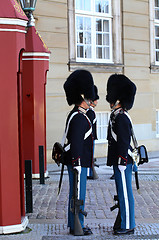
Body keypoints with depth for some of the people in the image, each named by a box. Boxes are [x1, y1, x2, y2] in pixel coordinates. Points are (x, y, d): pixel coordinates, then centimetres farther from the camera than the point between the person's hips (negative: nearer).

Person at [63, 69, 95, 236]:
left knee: (76, 193, 15)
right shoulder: (79, 117, -18)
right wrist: (77, 165, -23)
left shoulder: (76, 115, 15)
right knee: (78, 194, -3)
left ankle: (74, 224, 23)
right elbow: (76, 142, -23)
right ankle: (77, 227, 4)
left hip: (77, 161, 10)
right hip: (77, 162, -10)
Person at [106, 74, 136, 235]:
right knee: (122, 193, 16)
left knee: (125, 193, -3)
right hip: (118, 161, 10)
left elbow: (124, 142, -20)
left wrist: (122, 162, -20)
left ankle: (128, 226, 5)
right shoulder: (116, 115, 14)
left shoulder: (121, 118, -17)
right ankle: (124, 222, 25)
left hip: (122, 162, -10)